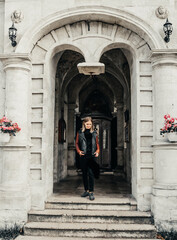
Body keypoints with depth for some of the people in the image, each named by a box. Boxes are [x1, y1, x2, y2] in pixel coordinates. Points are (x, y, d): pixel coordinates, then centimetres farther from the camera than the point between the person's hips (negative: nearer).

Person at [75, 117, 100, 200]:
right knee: (84, 174, 9)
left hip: (92, 156, -1)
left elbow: (97, 143, 15)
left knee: (91, 174, -8)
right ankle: (86, 190, 22)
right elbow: (77, 143, 10)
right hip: (83, 156, 1)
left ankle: (91, 192, -3)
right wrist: (79, 151, -5)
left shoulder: (94, 133, 9)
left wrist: (97, 151, 0)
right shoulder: (80, 133, 6)